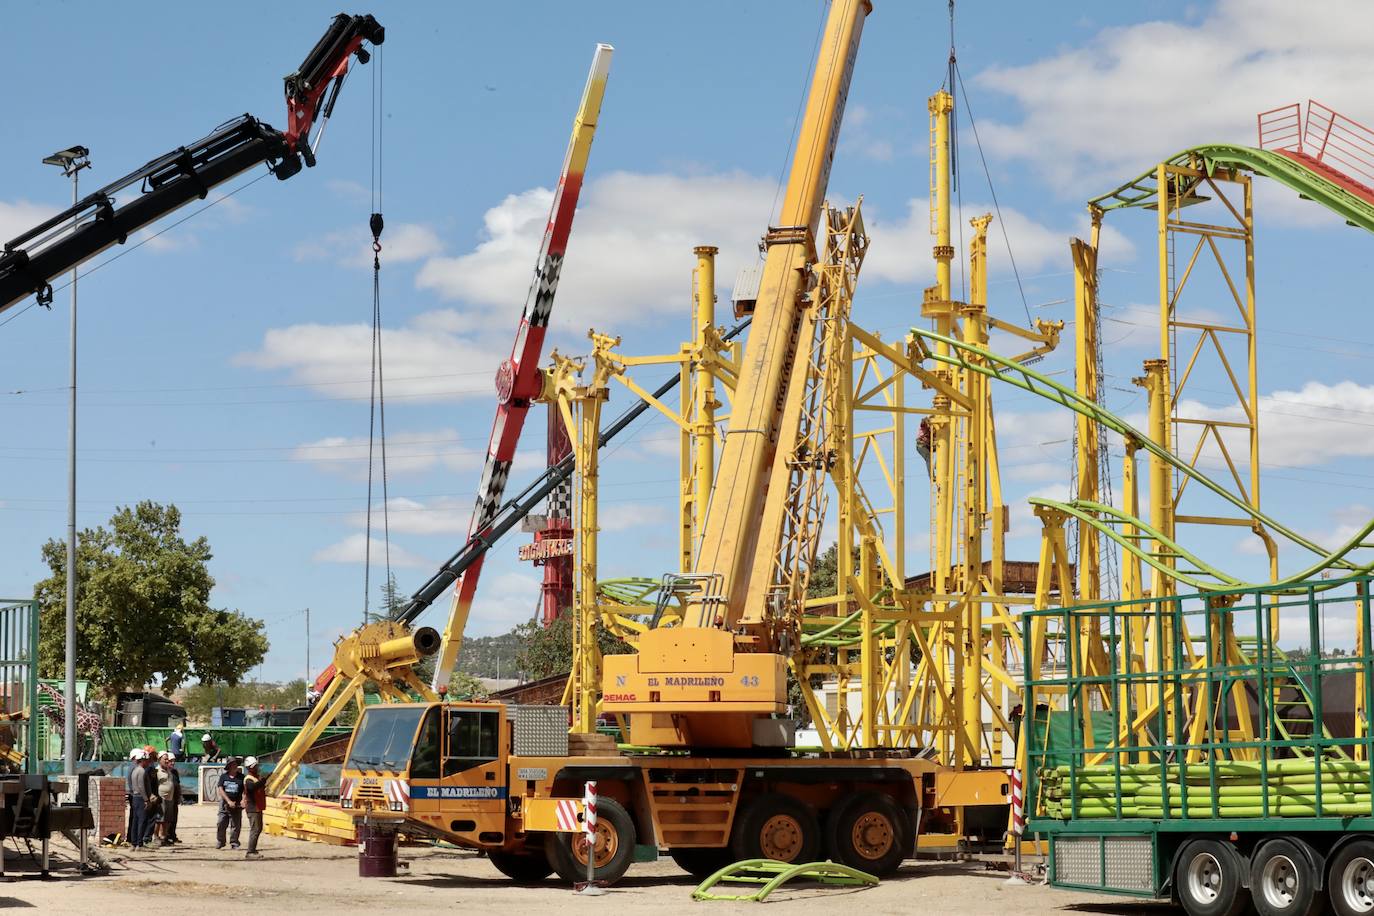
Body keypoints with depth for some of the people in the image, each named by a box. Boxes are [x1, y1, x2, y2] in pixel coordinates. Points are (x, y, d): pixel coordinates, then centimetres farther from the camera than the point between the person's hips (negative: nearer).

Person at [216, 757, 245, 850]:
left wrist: (243, 800, -15)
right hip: (224, 804, 0)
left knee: (236, 825, -1)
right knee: (221, 824, -2)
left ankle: (234, 843, 8)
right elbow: (220, 790, -2)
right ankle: (220, 842, 13)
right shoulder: (223, 776, 4)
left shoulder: (241, 777, 5)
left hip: (236, 805, 0)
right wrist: (229, 801, -13)